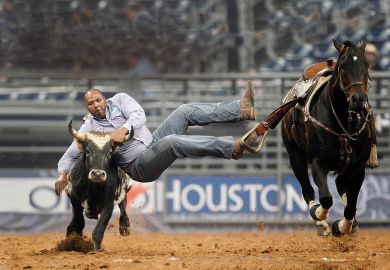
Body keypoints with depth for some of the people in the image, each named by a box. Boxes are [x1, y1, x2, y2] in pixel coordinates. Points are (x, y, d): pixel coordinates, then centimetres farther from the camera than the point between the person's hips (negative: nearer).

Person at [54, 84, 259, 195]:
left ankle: (242, 110, -24)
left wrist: (124, 129, -30)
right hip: (138, 167, -5)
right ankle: (233, 148, -42)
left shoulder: (119, 100, 8)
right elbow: (69, 157, 5)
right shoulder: (88, 129, 2)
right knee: (172, 141, -34)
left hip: (154, 143, 5)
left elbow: (139, 115, -9)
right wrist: (62, 174, -18)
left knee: (184, 112, -13)